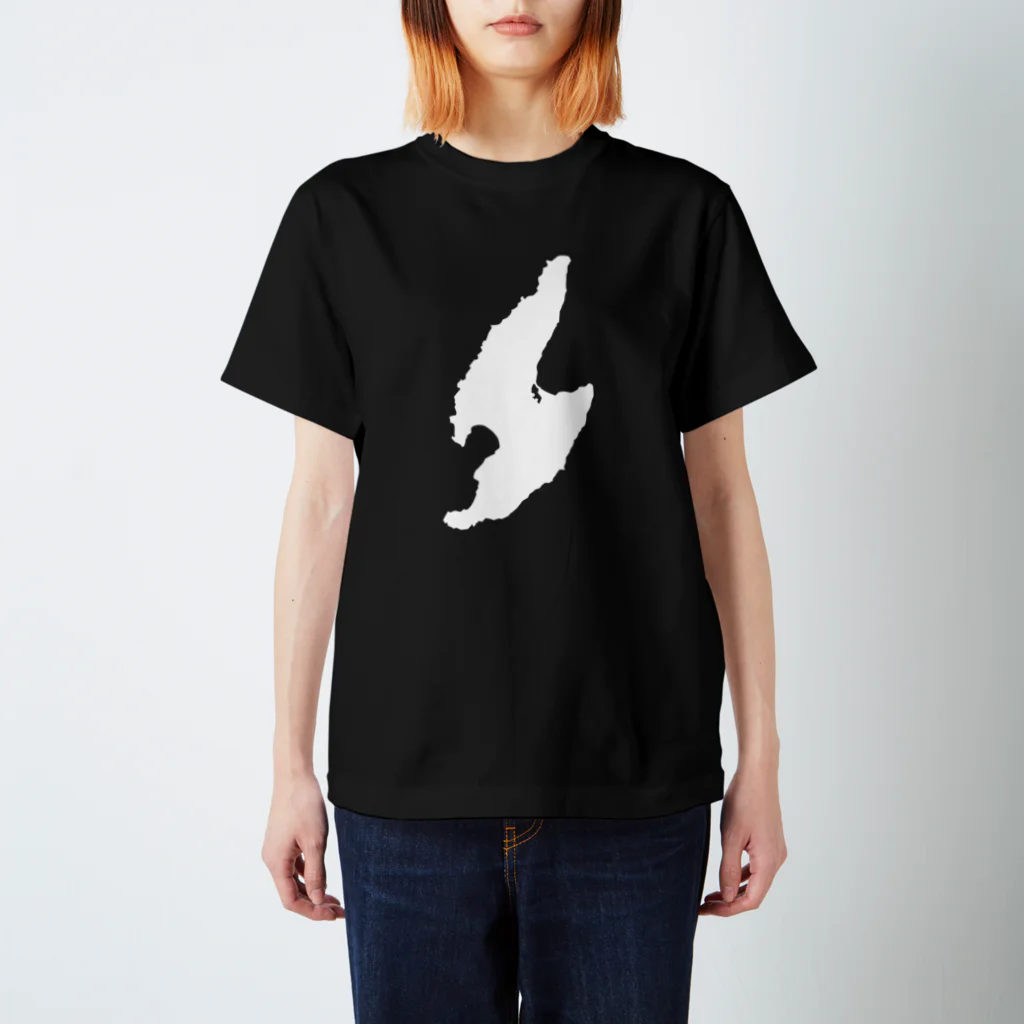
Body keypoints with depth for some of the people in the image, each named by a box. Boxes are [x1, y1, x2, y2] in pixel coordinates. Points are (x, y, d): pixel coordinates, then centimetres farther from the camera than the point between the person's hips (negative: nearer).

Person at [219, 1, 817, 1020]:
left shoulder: (684, 212, 3)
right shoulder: (345, 215, 3)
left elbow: (721, 493, 4)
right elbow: (323, 501, 3)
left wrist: (760, 756, 4)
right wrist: (291, 767, 4)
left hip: (633, 784, 0)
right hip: (407, 776, 0)